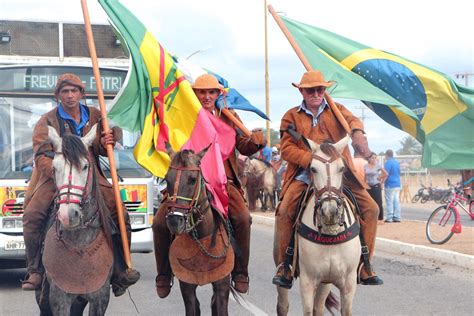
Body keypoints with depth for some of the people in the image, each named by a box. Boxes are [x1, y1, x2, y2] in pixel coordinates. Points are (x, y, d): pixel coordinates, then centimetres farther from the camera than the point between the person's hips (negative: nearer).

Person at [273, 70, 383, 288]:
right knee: (284, 211, -22)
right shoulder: (291, 117, 7)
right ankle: (283, 265, -8)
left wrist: (358, 134, -33)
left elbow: (351, 120, -8)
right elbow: (286, 148, -2)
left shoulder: (336, 110, 12)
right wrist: (311, 160, -19)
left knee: (371, 208, -8)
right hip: (304, 174, -2)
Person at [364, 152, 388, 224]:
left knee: (378, 203, -5)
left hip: (376, 186, -4)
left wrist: (381, 183, 2)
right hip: (369, 186, 4)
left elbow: (385, 174, 1)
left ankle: (380, 219, 0)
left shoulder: (378, 165, -4)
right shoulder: (366, 166, 6)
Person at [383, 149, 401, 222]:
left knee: (389, 202, -4)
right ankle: (397, 217, 10)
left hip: (390, 185, -8)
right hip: (397, 184, 8)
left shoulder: (388, 162, -12)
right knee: (396, 201, 9)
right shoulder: (397, 162, 13)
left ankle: (389, 218, -5)